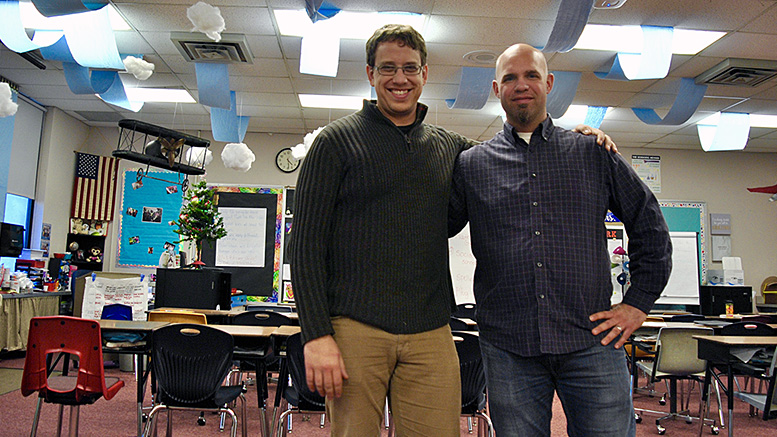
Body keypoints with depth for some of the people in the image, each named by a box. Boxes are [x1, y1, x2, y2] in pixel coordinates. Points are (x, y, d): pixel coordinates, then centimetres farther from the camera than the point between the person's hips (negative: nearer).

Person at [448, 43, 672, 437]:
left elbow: (649, 224, 13)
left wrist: (638, 303, 7)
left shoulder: (593, 152, 9)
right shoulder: (471, 164, 7)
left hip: (591, 342, 1)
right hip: (508, 349, 0)